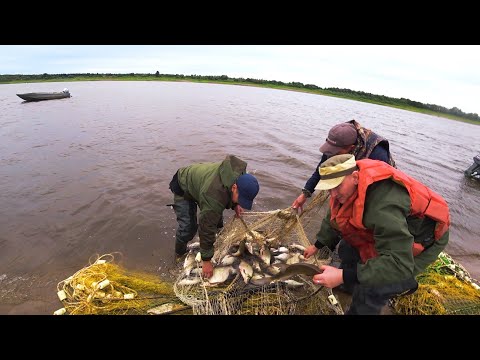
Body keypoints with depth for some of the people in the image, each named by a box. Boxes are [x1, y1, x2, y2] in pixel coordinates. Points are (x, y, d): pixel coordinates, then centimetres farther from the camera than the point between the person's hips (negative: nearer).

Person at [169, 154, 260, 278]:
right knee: (188, 226, -13)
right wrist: (206, 260, -29)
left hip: (198, 180, 7)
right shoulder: (214, 196, -46)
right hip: (183, 188, -7)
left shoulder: (240, 174, -23)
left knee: (216, 218, 5)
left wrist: (235, 204, -15)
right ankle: (180, 255, 15)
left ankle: (215, 247, 29)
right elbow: (206, 228, -38)